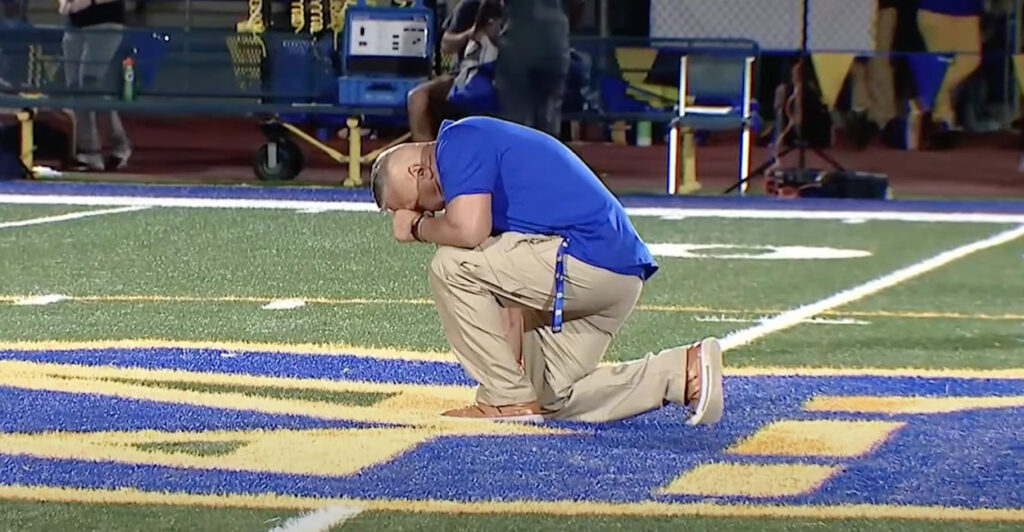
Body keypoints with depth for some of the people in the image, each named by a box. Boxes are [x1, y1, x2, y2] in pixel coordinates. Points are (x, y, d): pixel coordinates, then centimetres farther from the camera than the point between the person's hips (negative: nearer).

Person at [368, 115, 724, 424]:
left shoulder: (458, 142, -6)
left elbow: (468, 229, -23)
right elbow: (510, 282, 23)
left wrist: (417, 227, -2)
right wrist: (512, 361, 21)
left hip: (585, 261, -11)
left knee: (450, 265, -9)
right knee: (554, 401, 16)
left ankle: (508, 399, -4)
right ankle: (684, 372, 9)